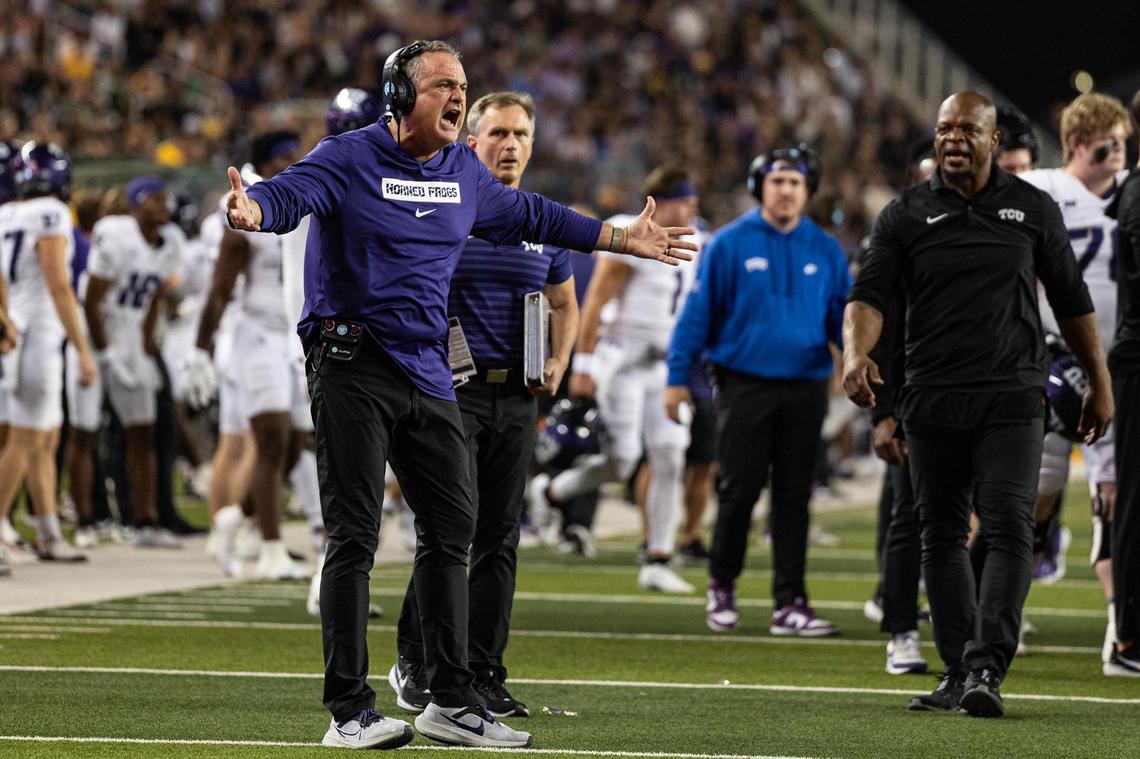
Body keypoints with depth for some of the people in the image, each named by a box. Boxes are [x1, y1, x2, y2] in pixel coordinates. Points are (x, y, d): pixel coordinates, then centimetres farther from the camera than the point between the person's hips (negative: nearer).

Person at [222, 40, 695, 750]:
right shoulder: (349, 159, -7)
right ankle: (350, 710, -7)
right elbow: (289, 193, -23)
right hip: (352, 370, -7)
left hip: (429, 373, 7)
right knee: (354, 536, -8)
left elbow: (528, 214, 29)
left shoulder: (465, 172, 13)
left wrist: (620, 238, 33)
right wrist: (254, 209, -47)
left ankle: (452, 702, 17)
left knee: (451, 530, 9)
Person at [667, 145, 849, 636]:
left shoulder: (826, 251, 9)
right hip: (745, 386, -3)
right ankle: (722, 584, 19)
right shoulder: (730, 245, -1)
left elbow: (844, 318, 12)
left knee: (794, 498, 4)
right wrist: (678, 377, -4)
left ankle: (790, 604, 6)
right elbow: (698, 312, 0)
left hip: (805, 388, 3)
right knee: (740, 490, -2)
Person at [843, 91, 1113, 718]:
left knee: (1009, 528, -13)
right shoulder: (905, 215, 5)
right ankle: (957, 671, 13)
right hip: (931, 401, 1)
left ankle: (986, 670, -18)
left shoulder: (1034, 209, 8)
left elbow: (1072, 302, 15)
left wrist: (1099, 383, 17)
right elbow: (869, 294, -6)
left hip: (1010, 400, -1)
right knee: (942, 537, 5)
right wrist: (856, 354, -26)